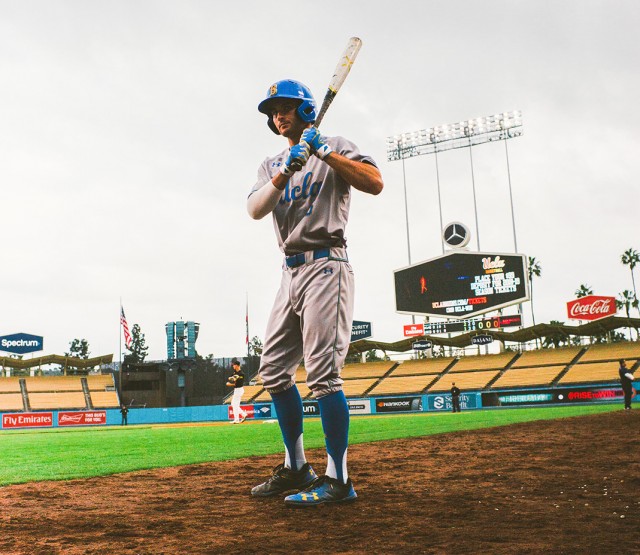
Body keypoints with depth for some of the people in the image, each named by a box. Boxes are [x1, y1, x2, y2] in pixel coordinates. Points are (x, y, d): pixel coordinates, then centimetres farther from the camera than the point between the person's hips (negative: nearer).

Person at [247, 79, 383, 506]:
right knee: (274, 370, 9)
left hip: (326, 266, -7)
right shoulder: (272, 165, 20)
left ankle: (338, 479, -7)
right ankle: (296, 468, 20)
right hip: (291, 273, 7)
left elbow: (375, 183, -15)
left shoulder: (337, 148, 4)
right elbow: (255, 210, 0)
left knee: (322, 374, -13)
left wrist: (325, 153, -18)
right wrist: (286, 172, -15)